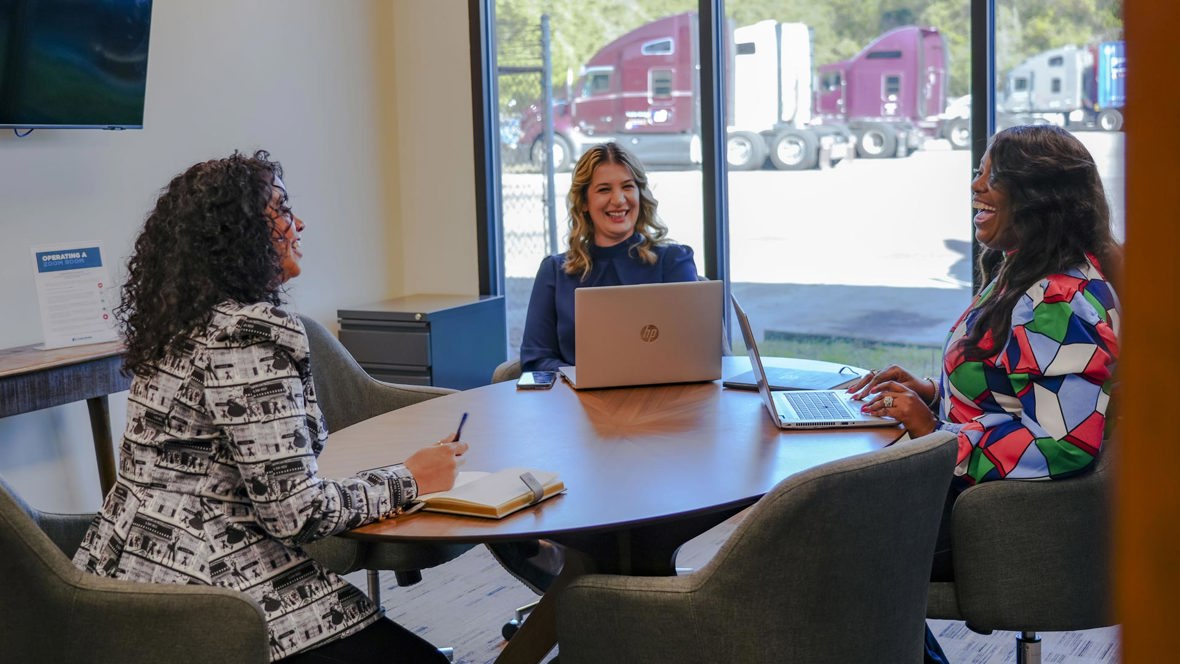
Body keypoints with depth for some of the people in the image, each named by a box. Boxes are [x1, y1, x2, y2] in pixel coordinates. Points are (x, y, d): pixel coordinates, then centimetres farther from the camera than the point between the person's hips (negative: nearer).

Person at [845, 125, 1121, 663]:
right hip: (972, 484, 10)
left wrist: (934, 432, -22)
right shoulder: (1023, 275, 10)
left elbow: (1064, 445, -29)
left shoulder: (1061, 304, -23)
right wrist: (931, 393, 5)